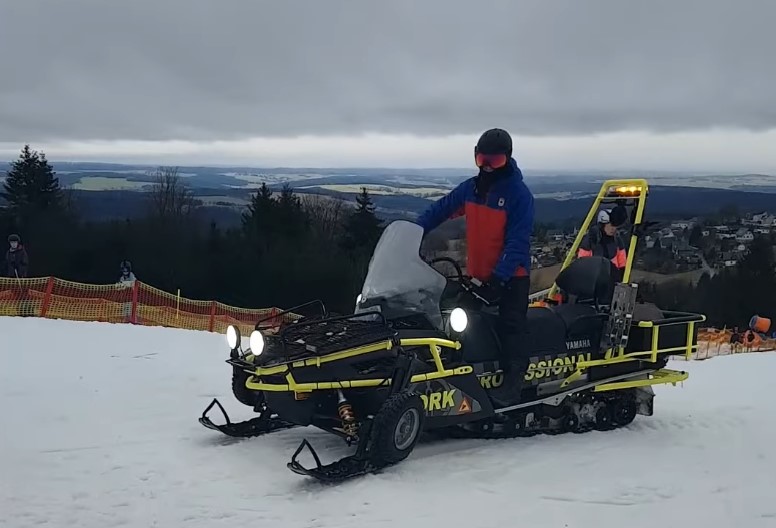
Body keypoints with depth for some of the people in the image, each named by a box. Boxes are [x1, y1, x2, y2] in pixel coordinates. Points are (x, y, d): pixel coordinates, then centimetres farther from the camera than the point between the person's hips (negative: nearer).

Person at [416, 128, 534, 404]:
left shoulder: (519, 193, -13)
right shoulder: (470, 188, 5)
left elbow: (518, 242, -19)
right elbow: (439, 210, 13)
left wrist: (499, 277, -27)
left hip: (511, 278, -6)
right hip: (476, 276, 6)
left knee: (509, 334, -9)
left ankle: (512, 384, -7)